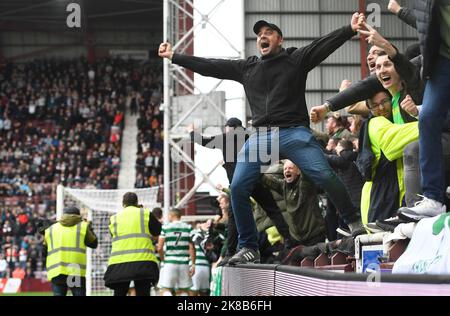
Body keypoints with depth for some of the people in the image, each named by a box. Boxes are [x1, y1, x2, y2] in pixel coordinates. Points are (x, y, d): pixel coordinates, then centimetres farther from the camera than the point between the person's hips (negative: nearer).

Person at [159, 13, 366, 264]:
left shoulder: (296, 59, 9)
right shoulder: (246, 67, 20)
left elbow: (325, 44, -3)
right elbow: (209, 66, 23)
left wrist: (351, 29, -18)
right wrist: (174, 56, 23)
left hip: (294, 132, -4)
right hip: (260, 136, 4)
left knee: (325, 176, -19)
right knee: (238, 188, -7)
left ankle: (355, 222, -3)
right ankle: (249, 248, 3)